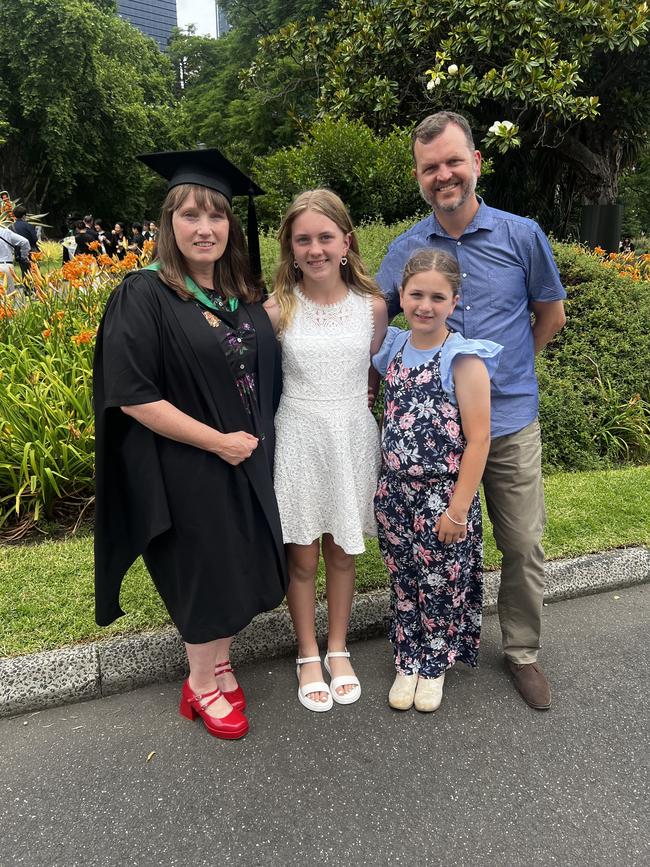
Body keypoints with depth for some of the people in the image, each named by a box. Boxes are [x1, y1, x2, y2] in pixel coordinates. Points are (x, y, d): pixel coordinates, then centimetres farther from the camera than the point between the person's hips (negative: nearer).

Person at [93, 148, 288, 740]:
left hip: (248, 465, 6)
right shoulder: (143, 297, -14)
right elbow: (130, 396, -19)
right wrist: (216, 441, -18)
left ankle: (218, 666, 41)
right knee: (204, 573, 10)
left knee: (237, 568, 16)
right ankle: (203, 683, 36)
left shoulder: (246, 296, 5)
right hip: (186, 472, -5)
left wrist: (255, 438, 3)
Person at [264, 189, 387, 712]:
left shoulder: (372, 306, -3)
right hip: (298, 440, -1)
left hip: (354, 439, 1)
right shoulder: (278, 310, -8)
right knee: (301, 556, 10)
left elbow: (377, 376, 9)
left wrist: (345, 400, 3)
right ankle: (308, 656, 31)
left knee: (342, 552, 15)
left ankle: (338, 650, 36)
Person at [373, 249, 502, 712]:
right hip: (395, 492, 5)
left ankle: (434, 665, 34)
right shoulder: (393, 348, 3)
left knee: (442, 585, 11)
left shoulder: (464, 359, -13)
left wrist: (459, 509, -15)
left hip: (444, 496, -4)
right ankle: (407, 662, 36)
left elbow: (478, 438, -14)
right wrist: (386, 487, 8)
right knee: (403, 582, 16)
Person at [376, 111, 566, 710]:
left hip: (511, 421, 0)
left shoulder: (522, 235, -2)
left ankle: (523, 652, 31)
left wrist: (504, 368, 10)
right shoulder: (405, 248, 1)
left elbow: (551, 315, 10)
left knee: (524, 546, 9)